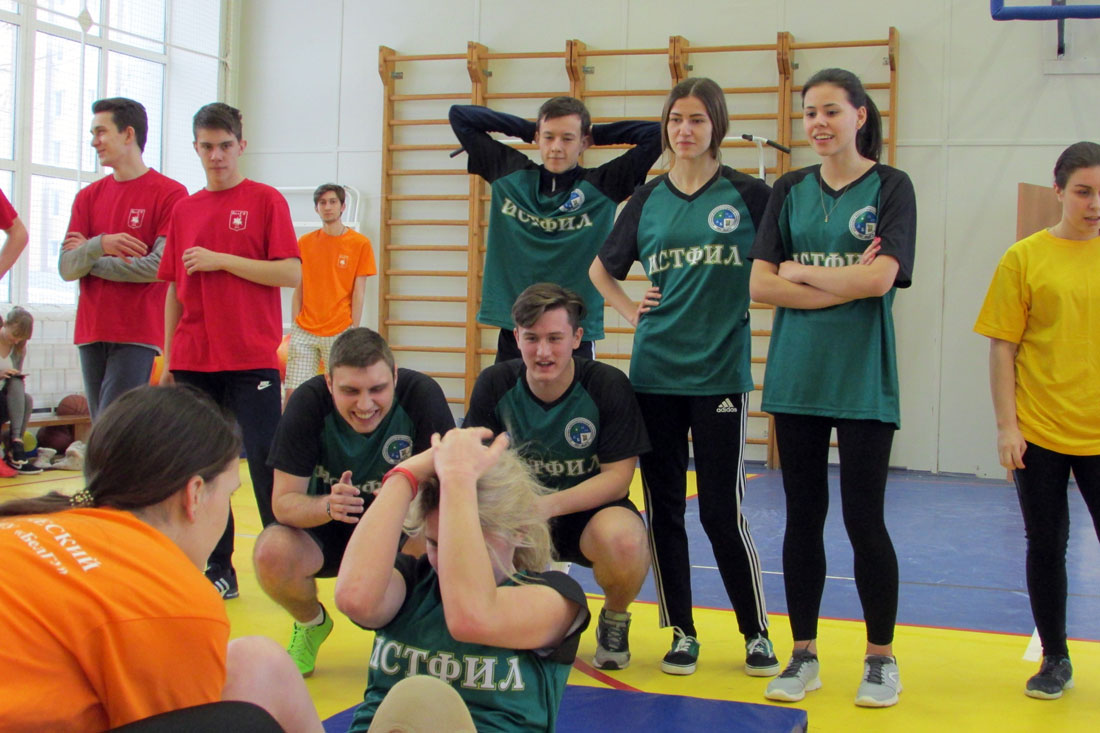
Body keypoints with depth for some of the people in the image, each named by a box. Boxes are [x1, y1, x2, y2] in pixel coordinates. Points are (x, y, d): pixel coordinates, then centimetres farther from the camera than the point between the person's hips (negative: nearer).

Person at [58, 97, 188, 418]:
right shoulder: (88, 196, 13)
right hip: (91, 332, 6)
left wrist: (88, 258, -3)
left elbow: (159, 266, -12)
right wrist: (99, 245, -15)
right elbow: (66, 268, 6)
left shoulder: (170, 194, -4)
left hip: (137, 335, -6)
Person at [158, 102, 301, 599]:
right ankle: (218, 570, 13)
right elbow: (174, 291, 16)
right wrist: (168, 361, 13)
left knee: (265, 462, -4)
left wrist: (220, 260, -13)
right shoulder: (184, 210, 13)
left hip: (252, 360, -4)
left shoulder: (266, 201, 1)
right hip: (193, 361, 4)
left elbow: (291, 273, -9)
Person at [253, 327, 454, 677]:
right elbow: (283, 502, -21)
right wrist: (328, 506, -44)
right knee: (271, 553, -30)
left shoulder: (421, 394, -23)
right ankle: (312, 624, 6)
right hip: (325, 529, 1)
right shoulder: (308, 402, -21)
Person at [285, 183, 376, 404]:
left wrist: (354, 332, -4)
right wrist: (295, 326, 5)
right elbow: (298, 289, 12)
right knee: (293, 392, -5)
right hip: (304, 332, 3)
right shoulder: (304, 242, 10)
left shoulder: (360, 244, 2)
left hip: (339, 333, -2)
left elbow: (358, 292, 1)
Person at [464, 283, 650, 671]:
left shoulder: (608, 386, -15)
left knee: (622, 537, -38)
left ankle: (615, 619, 1)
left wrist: (549, 505, -31)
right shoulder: (495, 384, -8)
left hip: (592, 512, -2)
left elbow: (617, 478, -15)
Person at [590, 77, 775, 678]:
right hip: (654, 373, 3)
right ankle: (681, 633, 20)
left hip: (720, 373, -3)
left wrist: (752, 311, -4)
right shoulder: (648, 199, 9)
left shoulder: (749, 195, -1)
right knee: (662, 508, 7)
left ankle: (757, 632, 15)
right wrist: (631, 311, 9)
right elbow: (601, 268, 22)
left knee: (722, 512, -3)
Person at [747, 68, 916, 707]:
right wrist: (845, 285, -11)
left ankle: (882, 660, 17)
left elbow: (878, 279, -15)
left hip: (863, 379, -3)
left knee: (864, 519, 0)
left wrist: (799, 270, -5)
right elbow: (761, 285, -2)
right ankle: (804, 656, 20)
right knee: (803, 517, 8)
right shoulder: (791, 191, 9)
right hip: (797, 375, 3)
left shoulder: (891, 187, 0)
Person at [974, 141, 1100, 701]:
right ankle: (1055, 660, 24)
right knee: (1046, 547, 9)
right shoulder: (1025, 258, -1)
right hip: (1040, 433, -1)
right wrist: (1006, 425, -6)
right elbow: (1003, 348, -1)